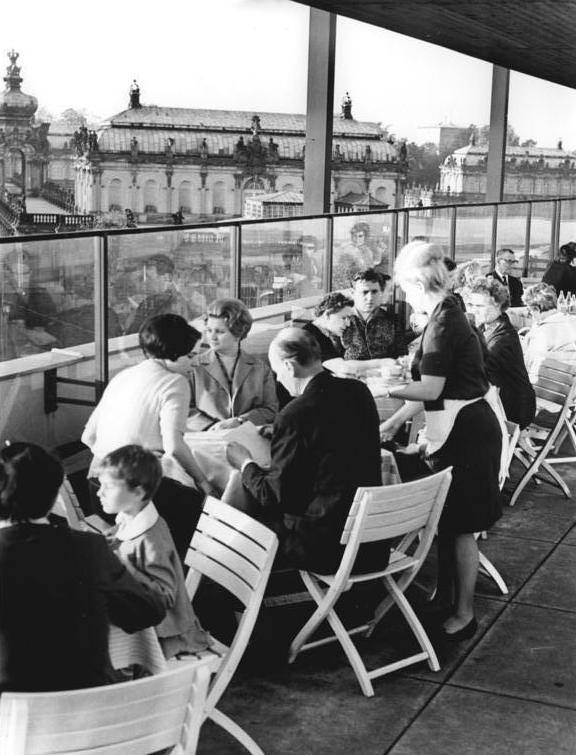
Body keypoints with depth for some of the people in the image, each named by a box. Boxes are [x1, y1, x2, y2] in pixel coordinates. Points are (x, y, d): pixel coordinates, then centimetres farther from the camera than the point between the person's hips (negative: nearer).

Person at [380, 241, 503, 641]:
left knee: (459, 525, 1)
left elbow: (431, 389, -20)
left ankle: (463, 615, 12)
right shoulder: (450, 315, 13)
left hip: (464, 432, -9)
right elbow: (433, 388, 17)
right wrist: (395, 421, 20)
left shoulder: (443, 322, -17)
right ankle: (446, 599, 29)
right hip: (465, 428, 9)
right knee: (449, 522, 17)